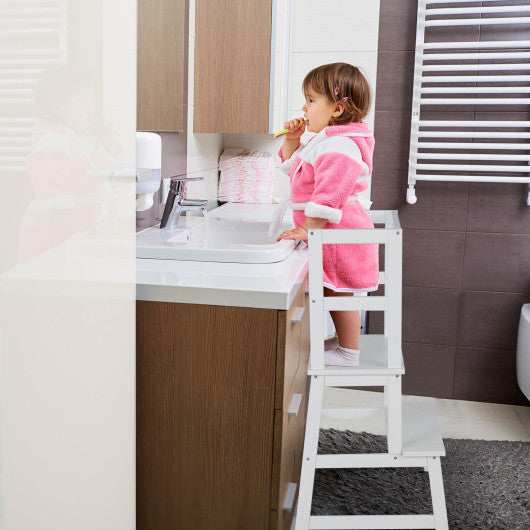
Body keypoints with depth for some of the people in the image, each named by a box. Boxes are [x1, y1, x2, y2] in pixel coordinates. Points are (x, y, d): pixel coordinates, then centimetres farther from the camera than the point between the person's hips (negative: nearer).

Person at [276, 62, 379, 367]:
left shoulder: (340, 147, -22)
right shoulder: (324, 142, 14)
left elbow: (330, 197, -28)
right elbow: (292, 167, 28)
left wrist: (305, 230, -26)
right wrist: (292, 141, 12)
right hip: (334, 238, 10)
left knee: (339, 295, 1)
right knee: (334, 293, 19)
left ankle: (348, 353, 14)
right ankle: (344, 340, 35)